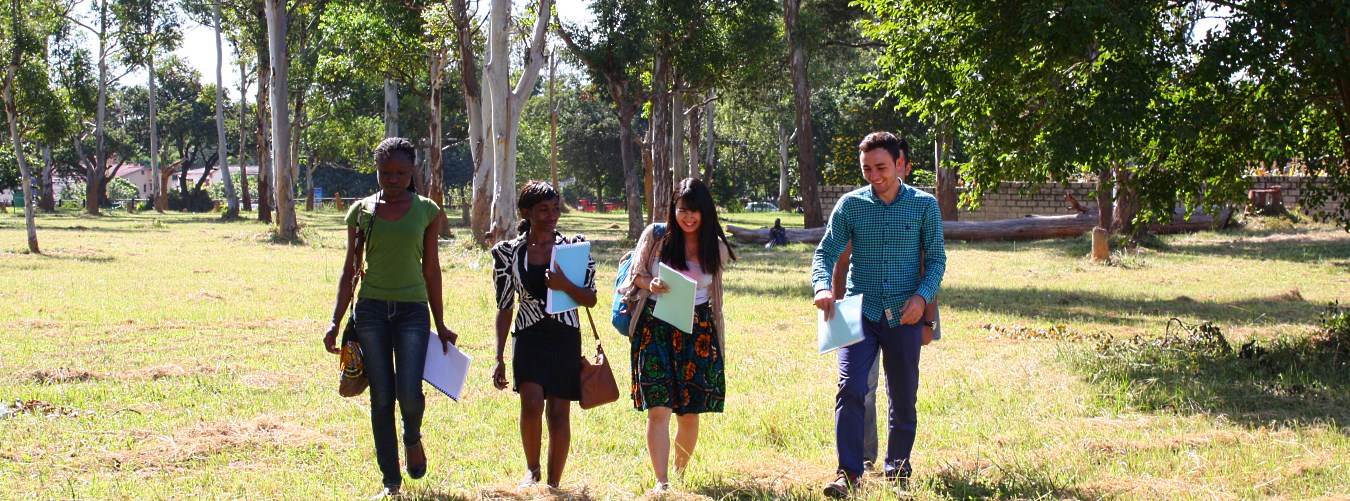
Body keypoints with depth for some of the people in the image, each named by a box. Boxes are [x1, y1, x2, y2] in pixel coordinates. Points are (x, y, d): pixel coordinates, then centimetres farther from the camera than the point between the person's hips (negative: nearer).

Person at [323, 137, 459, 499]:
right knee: (382, 398, 1)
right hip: (371, 310, 1)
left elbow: (431, 269, 9)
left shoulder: (426, 211, 4)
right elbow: (350, 269, 8)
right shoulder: (361, 211, 4)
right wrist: (336, 321, 3)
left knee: (409, 394, -13)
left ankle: (413, 440, 22)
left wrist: (440, 325, 10)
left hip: (412, 310, -1)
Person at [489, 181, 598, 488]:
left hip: (565, 338, 1)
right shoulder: (508, 252, 3)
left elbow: (591, 299, 1)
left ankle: (553, 483, 13)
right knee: (532, 403, -19)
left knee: (559, 413, 1)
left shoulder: (574, 246, 3)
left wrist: (565, 286, -20)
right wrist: (499, 358, 5)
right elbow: (505, 306, 7)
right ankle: (532, 469, 5)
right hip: (528, 337, -1)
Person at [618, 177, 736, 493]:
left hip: (698, 331, 2)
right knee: (658, 408, -11)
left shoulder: (717, 248, 6)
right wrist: (650, 284, -16)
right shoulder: (655, 236, -1)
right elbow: (636, 274, 4)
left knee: (690, 413, 6)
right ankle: (661, 481, -9)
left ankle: (681, 473, 24)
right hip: (655, 328, -2)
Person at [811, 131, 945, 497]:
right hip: (860, 312, -1)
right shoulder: (850, 205, 2)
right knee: (850, 388, -18)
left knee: (903, 399, 9)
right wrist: (822, 287, -18)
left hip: (904, 316, 1)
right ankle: (849, 474, -16)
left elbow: (936, 259, 4)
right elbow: (826, 252, 2)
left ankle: (898, 473, 25)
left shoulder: (924, 206, 2)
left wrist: (922, 295, -14)